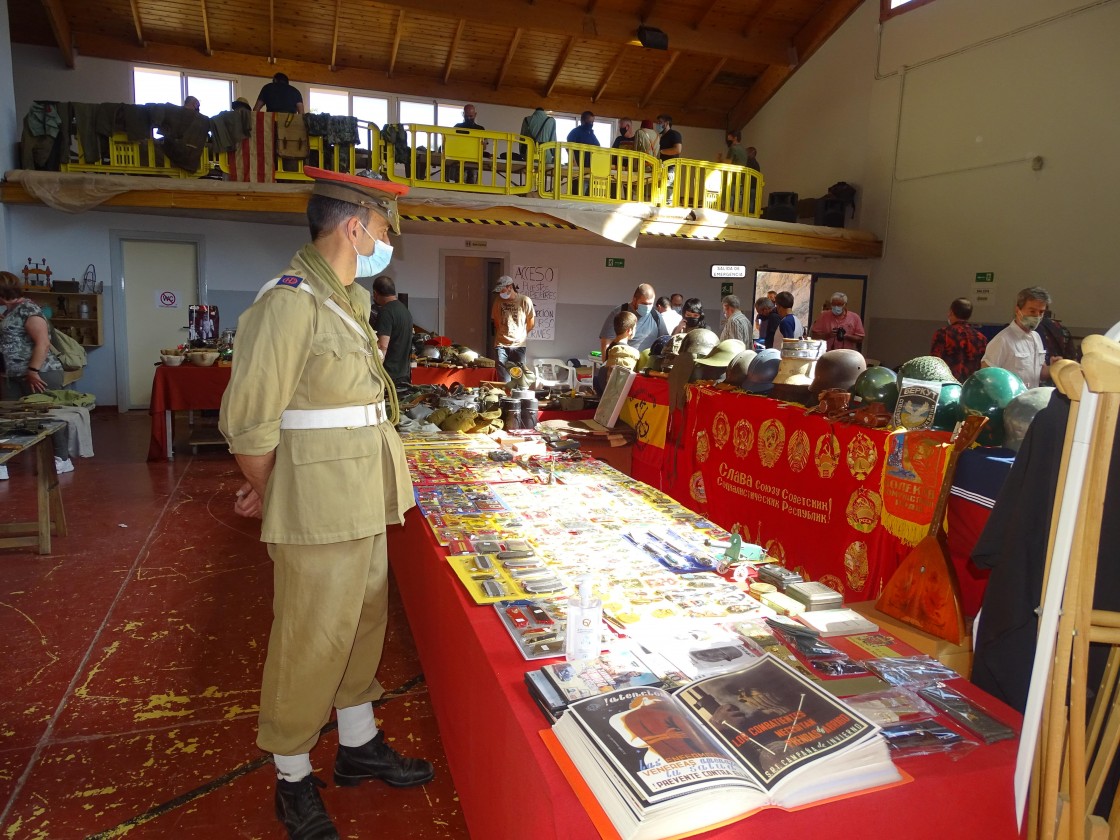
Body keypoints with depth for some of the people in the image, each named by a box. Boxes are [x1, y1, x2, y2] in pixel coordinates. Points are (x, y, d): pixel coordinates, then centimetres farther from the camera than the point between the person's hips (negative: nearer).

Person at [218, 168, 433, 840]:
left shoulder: (348, 301, 13)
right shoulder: (291, 301, -18)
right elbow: (249, 421, -17)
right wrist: (267, 494, -3)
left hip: (364, 504, 9)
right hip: (319, 509, -9)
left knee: (362, 624, 20)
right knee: (311, 643, 6)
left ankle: (359, 746, 39)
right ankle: (294, 780, 27)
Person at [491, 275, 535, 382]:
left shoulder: (525, 301, -8)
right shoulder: (498, 301, -1)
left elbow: (531, 322, 4)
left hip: (518, 345, -2)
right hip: (501, 345, 2)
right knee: (503, 376, 0)